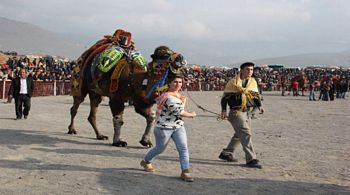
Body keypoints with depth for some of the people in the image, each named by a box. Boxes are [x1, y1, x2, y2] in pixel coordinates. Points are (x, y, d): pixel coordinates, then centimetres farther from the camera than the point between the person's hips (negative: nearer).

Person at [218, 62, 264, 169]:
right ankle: (251, 159, -11)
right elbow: (225, 97, -2)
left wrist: (259, 106, 0)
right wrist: (223, 110, -11)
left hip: (246, 112, 8)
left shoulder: (253, 82, 9)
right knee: (246, 134, -14)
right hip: (236, 112, -7)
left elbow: (256, 95, 17)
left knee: (239, 134, 18)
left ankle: (226, 153, 34)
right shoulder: (233, 83, -7)